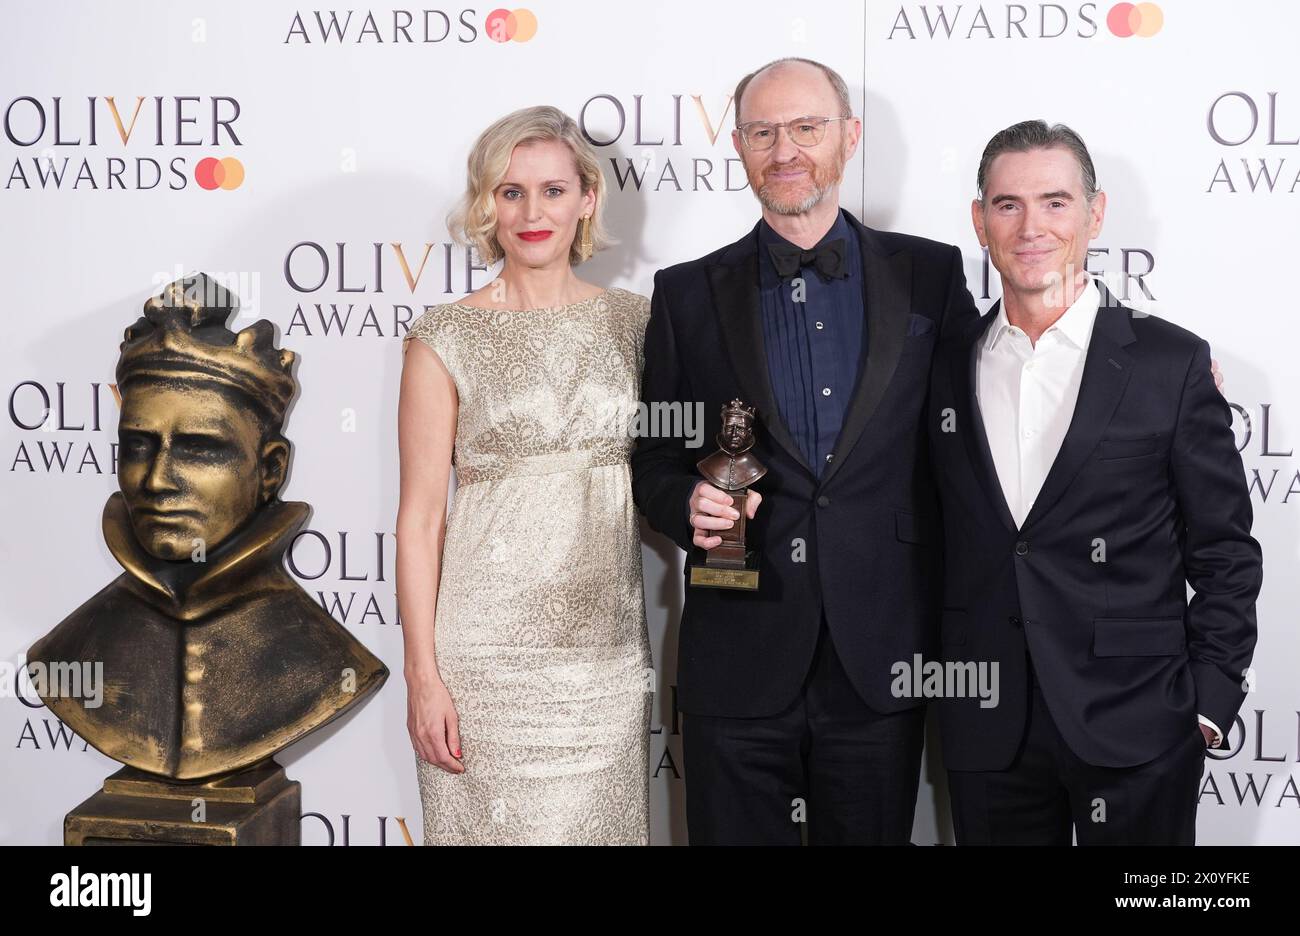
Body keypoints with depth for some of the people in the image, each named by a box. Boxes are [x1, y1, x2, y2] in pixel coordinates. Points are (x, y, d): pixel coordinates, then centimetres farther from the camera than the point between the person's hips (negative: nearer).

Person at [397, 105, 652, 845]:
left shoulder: (634, 320, 7)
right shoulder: (447, 338, -2)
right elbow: (420, 516, -3)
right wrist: (423, 675, -8)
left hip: (608, 644, 3)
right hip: (488, 648, -3)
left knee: (601, 822, 9)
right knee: (494, 822, 4)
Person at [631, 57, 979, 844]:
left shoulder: (930, 275, 4)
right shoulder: (689, 294, 5)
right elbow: (654, 457, 8)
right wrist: (688, 504, -12)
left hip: (880, 662, 0)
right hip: (737, 665, 0)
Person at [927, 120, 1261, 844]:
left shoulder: (1172, 363, -2)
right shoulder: (947, 368, 7)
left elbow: (1224, 553, 0)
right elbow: (937, 542, 11)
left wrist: (1208, 700, -5)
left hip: (1136, 733, -2)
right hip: (986, 732, 3)